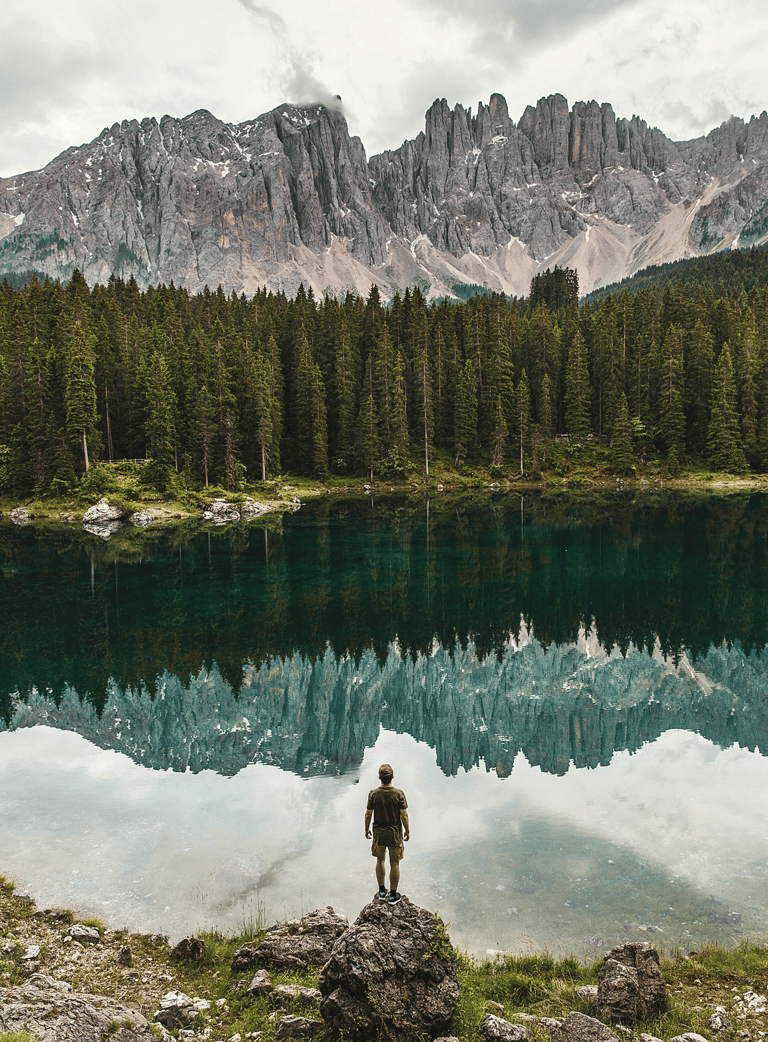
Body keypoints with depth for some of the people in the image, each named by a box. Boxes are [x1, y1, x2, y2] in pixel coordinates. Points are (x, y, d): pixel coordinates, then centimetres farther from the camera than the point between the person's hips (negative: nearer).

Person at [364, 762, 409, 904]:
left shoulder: (373, 794, -14)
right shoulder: (399, 794, -17)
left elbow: (368, 814, -6)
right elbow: (404, 815, -12)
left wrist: (367, 829, 11)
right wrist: (407, 831, 4)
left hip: (378, 832, 1)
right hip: (395, 832, -1)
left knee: (380, 860, 21)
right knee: (394, 863, 12)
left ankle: (382, 892, 30)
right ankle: (393, 895, 21)